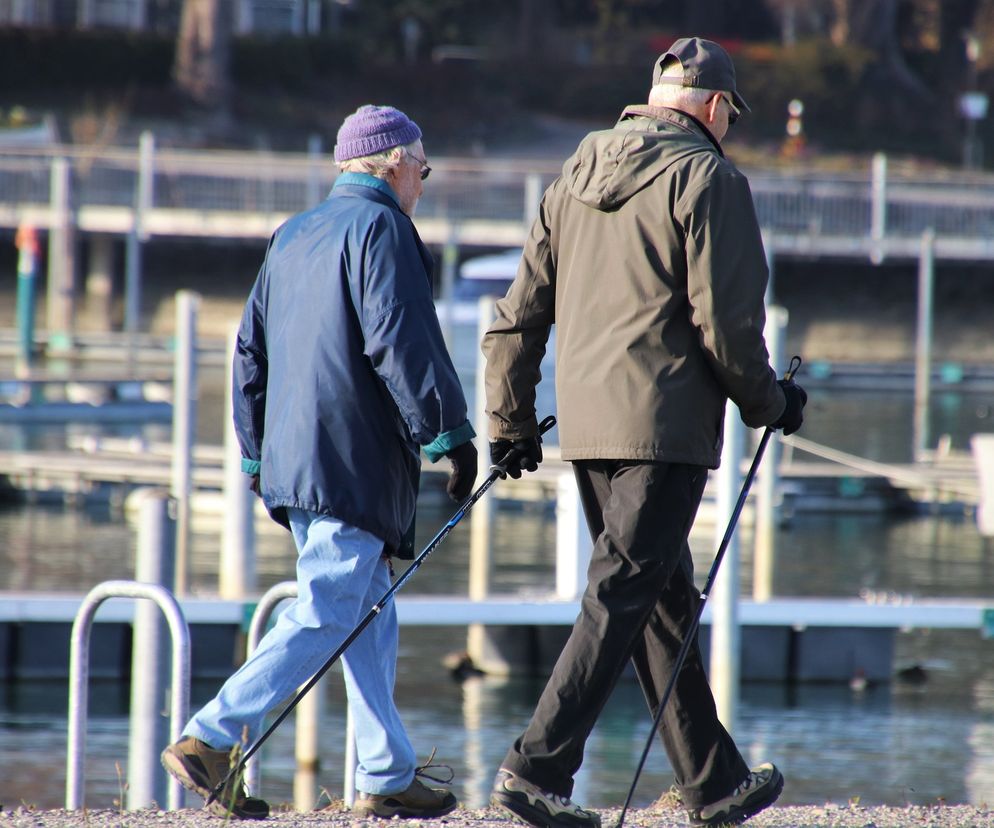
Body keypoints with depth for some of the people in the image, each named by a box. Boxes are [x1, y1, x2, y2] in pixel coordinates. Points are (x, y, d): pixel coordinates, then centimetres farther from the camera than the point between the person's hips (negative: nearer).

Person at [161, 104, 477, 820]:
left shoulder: (293, 237, 19)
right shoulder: (382, 229, -7)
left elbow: (253, 351, 21)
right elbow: (402, 341, -17)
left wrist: (258, 454, 24)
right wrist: (450, 432, -14)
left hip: (293, 459, 9)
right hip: (355, 461, -9)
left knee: (370, 614, 13)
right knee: (327, 615, -11)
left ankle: (387, 777, 12)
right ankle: (211, 740, -19)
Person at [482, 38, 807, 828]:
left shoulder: (577, 176, 15)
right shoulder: (708, 178, -7)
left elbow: (520, 311, 14)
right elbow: (726, 321, -12)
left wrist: (511, 420, 19)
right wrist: (769, 402, 4)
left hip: (586, 426, 8)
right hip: (664, 422, -8)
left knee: (664, 601, 15)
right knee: (620, 599, -8)